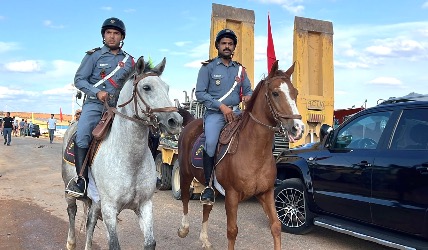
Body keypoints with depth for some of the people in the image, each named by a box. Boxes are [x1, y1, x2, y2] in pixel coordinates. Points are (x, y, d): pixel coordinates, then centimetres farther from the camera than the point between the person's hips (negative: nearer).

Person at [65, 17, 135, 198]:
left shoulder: (129, 61, 15)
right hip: (94, 104, -3)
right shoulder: (94, 56, 7)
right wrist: (97, 92, -13)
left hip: (119, 107, 3)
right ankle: (82, 180, -20)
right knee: (82, 135, -28)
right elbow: (78, 80, 2)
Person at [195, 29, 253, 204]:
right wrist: (221, 106, -13)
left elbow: (248, 89, 20)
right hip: (214, 112, -4)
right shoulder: (208, 67, 4)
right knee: (210, 142, -29)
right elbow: (200, 94, -4)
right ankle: (208, 187, -19)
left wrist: (248, 96, -6)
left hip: (235, 112, 5)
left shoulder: (239, 69, 18)